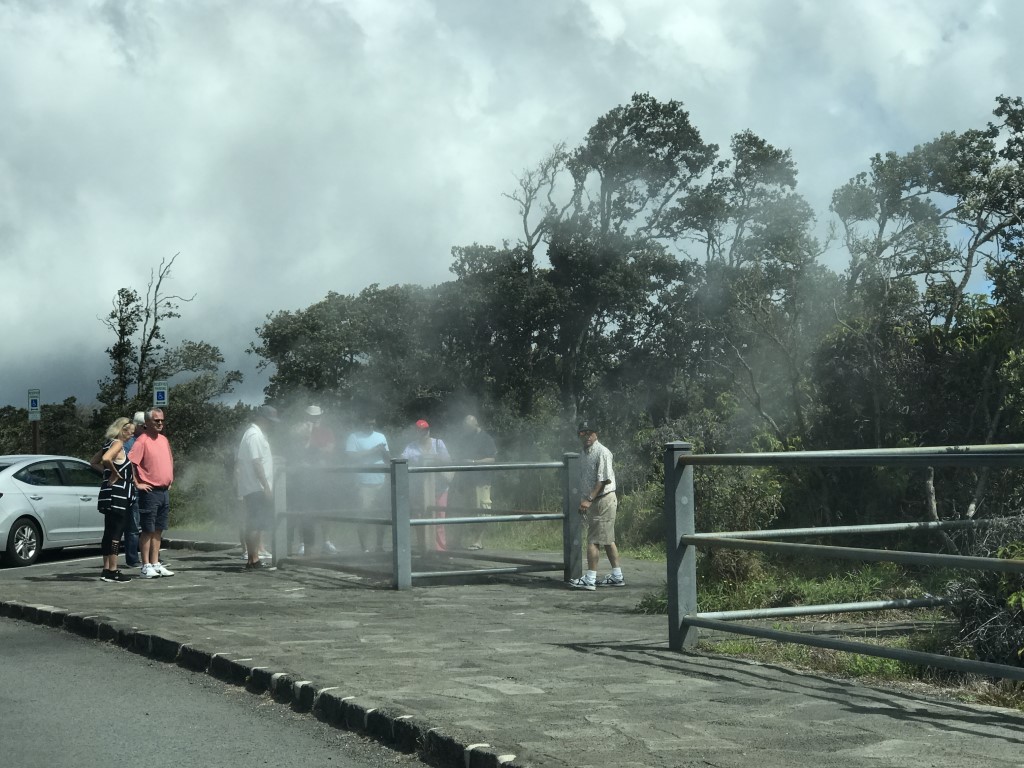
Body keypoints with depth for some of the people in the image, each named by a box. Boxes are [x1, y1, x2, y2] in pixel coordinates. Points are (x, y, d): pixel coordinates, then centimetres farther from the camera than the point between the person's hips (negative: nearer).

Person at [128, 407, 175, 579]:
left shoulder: (164, 440, 14)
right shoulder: (142, 440, -11)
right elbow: (129, 462, -19)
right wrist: (137, 483, -16)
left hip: (165, 491, 7)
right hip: (150, 492, -7)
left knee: (158, 530, 11)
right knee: (148, 530, -3)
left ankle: (156, 564, 16)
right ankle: (146, 566, 0)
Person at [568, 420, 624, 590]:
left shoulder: (602, 453, -14)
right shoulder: (583, 454, 14)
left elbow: (603, 480, -20)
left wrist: (589, 500, -23)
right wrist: (584, 501, 16)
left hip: (603, 500, -9)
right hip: (593, 501, 9)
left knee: (593, 540, -10)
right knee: (607, 540, 12)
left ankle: (590, 579, -9)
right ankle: (617, 576, 18)